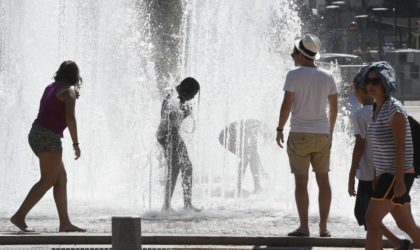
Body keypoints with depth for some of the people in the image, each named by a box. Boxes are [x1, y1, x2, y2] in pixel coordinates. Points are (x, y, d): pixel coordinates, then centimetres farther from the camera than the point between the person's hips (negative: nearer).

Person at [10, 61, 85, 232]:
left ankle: (65, 223, 6)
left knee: (61, 179, 9)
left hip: (37, 134, 9)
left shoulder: (51, 88, 18)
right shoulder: (69, 91, -8)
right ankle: (19, 216, -16)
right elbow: (70, 118, -20)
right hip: (49, 137, -9)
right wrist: (76, 143, -15)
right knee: (47, 181, -10)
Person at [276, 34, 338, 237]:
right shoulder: (327, 77, 5)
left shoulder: (293, 75, -9)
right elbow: (334, 108, 10)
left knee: (301, 181, -1)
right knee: (323, 180, 7)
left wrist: (279, 129, 0)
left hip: (300, 134, -4)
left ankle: (304, 227, -4)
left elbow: (286, 105, -12)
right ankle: (323, 227, 6)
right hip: (322, 133, 4)